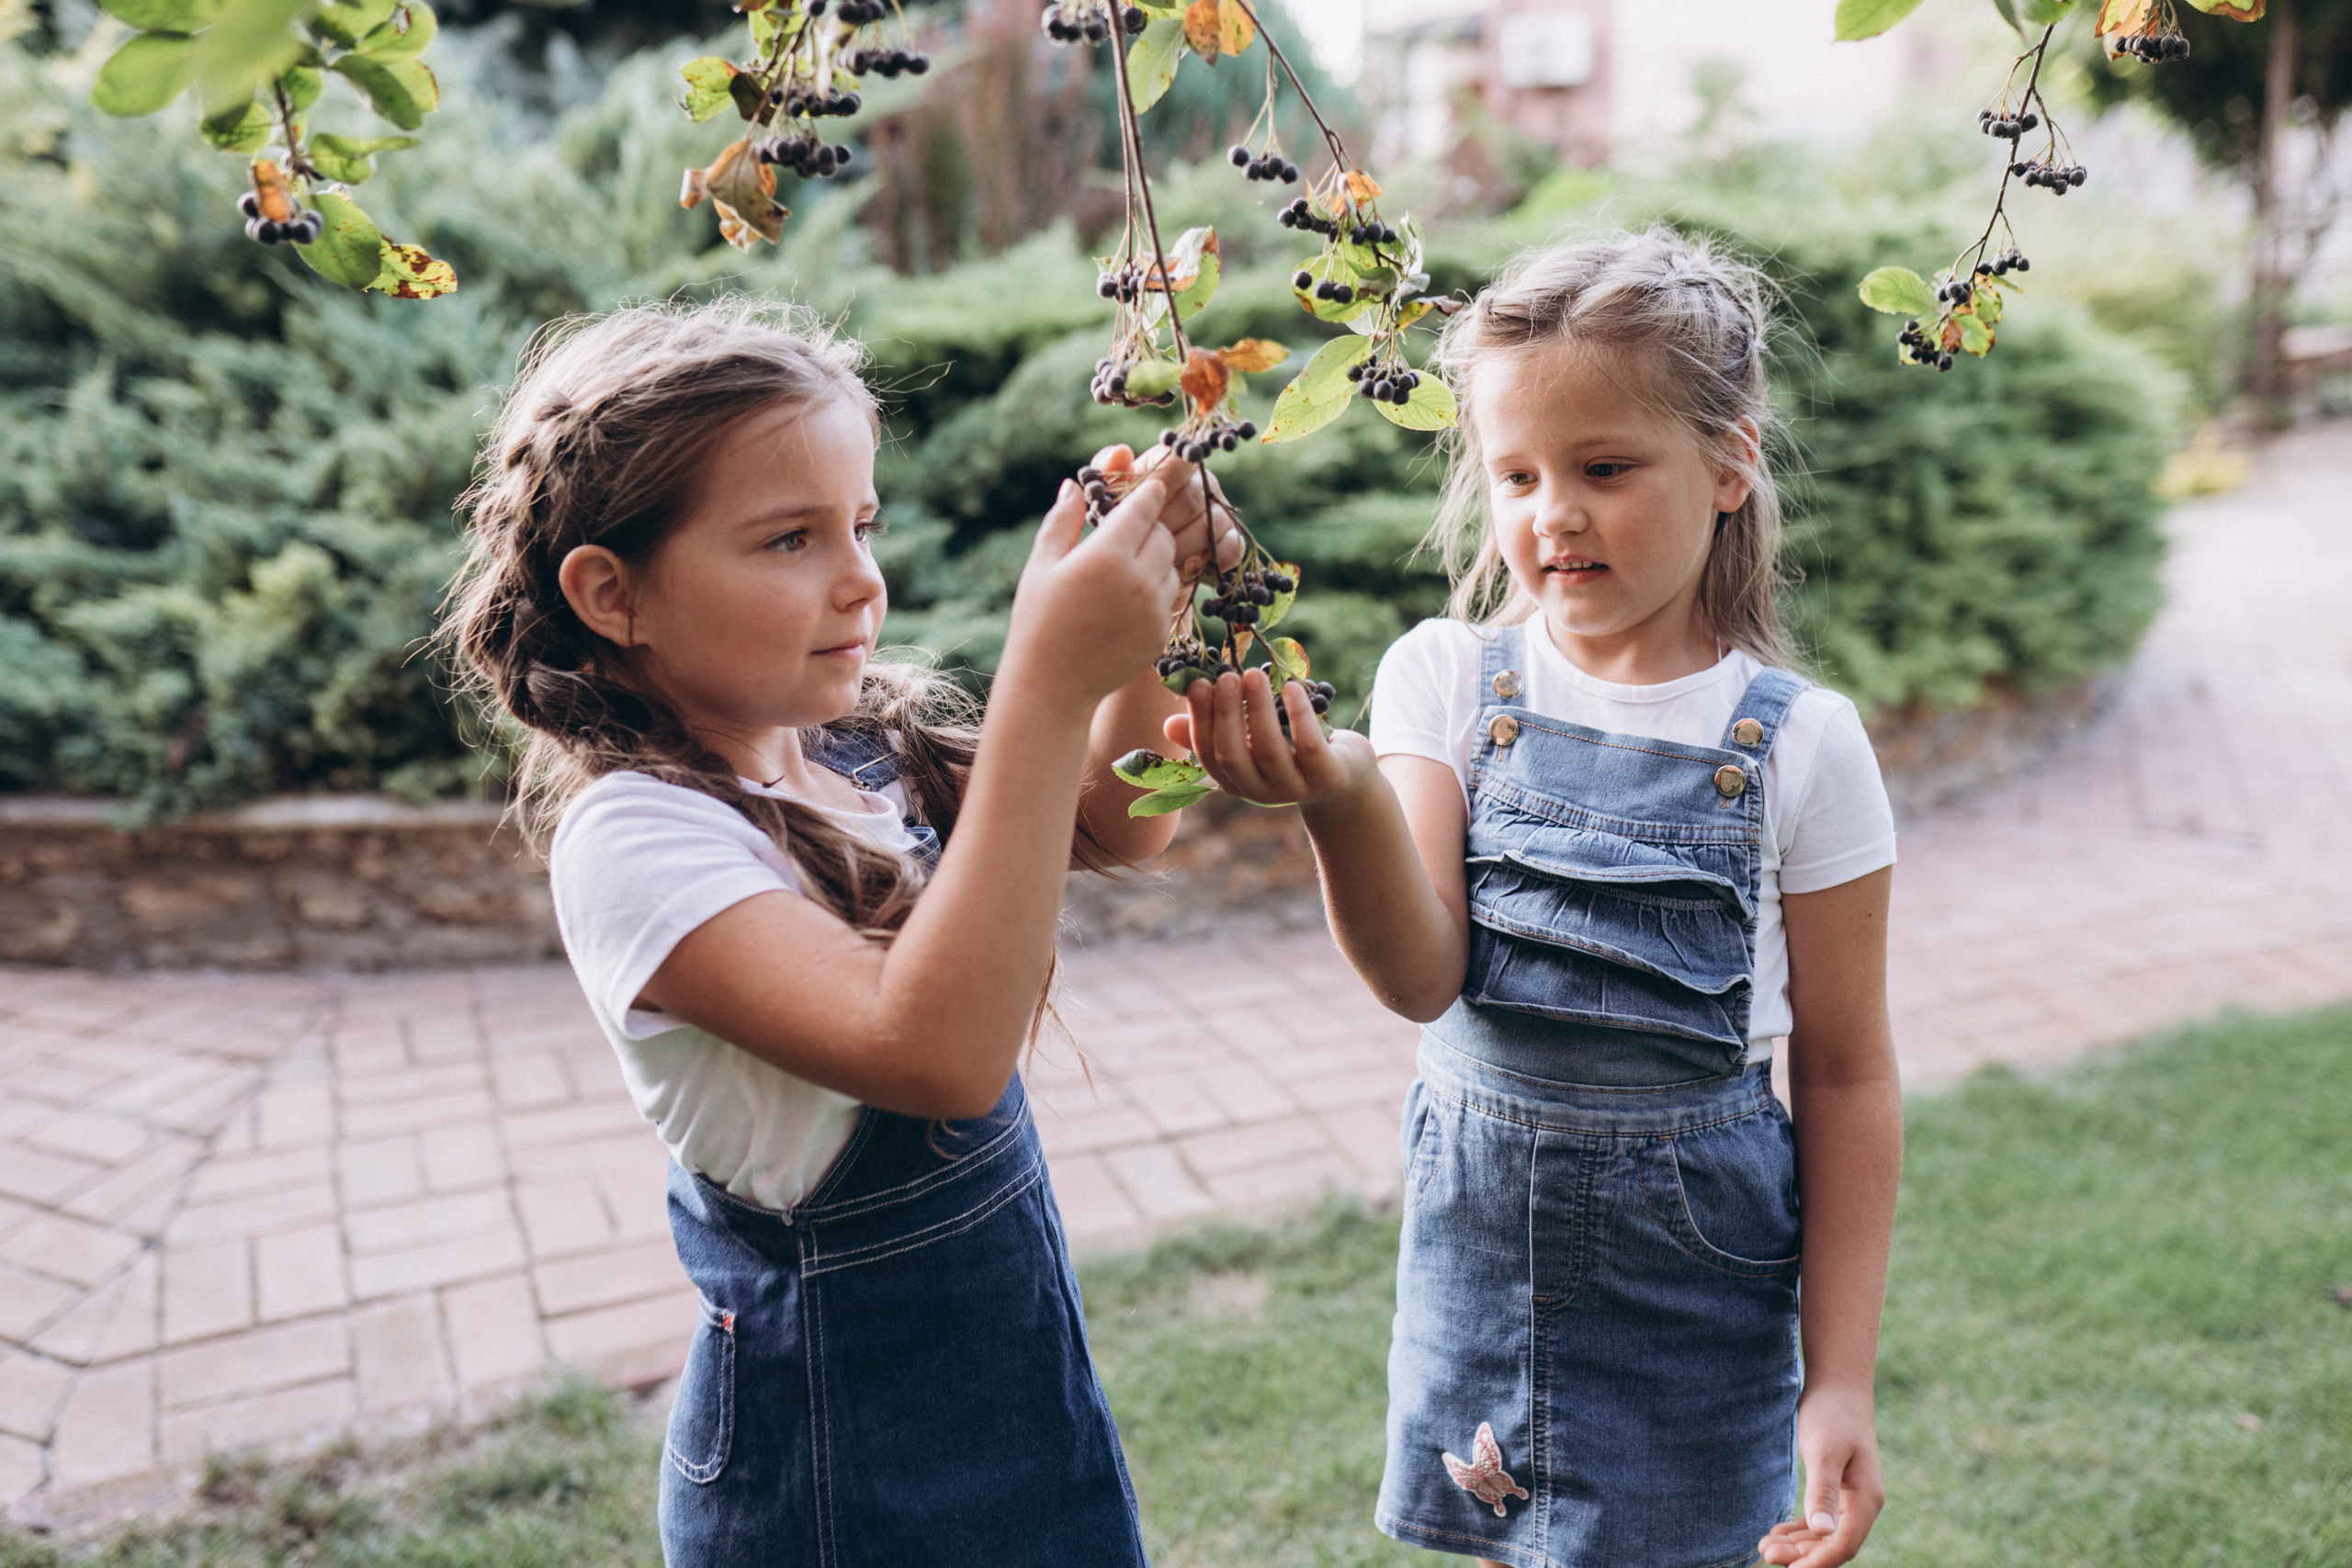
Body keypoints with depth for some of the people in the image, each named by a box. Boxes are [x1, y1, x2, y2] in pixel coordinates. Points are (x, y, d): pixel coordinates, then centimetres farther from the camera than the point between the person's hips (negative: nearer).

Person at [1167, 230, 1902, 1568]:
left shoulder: (1796, 741, -9)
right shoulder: (1449, 678, -6)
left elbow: (1845, 1075, -4)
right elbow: (1424, 977, -18)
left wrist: (1842, 1377, -4)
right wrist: (1343, 796, -38)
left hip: (1695, 1255, -2)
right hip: (1479, 1217, 2)